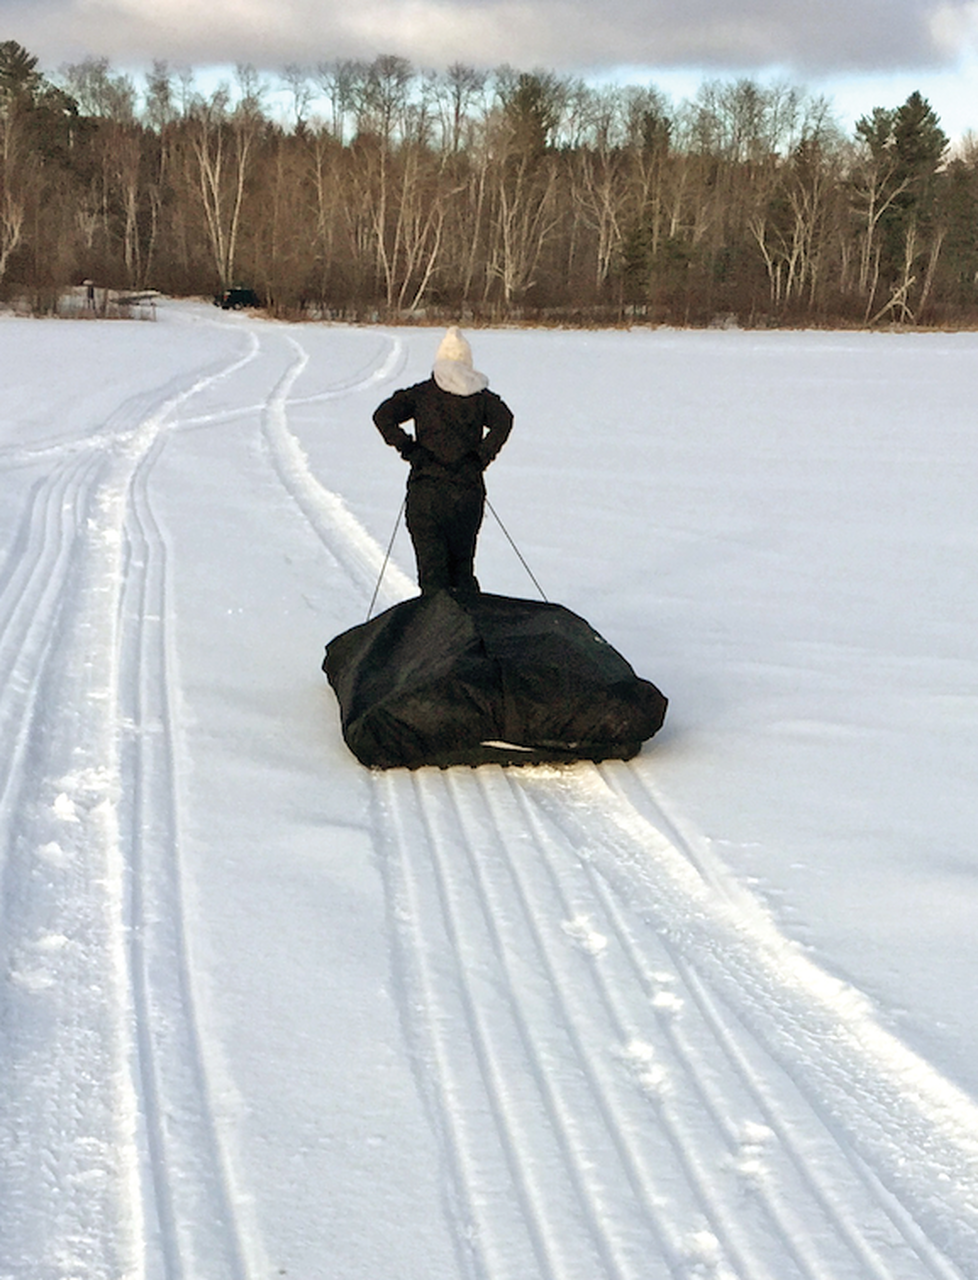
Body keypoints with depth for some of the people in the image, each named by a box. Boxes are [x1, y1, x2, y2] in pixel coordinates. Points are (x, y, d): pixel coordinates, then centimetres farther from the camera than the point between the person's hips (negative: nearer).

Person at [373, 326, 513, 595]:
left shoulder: (422, 393, 6)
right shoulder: (480, 395, 7)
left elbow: (383, 415, -3)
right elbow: (504, 420, -9)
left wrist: (408, 449, -4)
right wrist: (482, 457, -6)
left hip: (427, 488, -1)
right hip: (468, 489, 2)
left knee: (431, 563, 1)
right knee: (462, 560, 16)